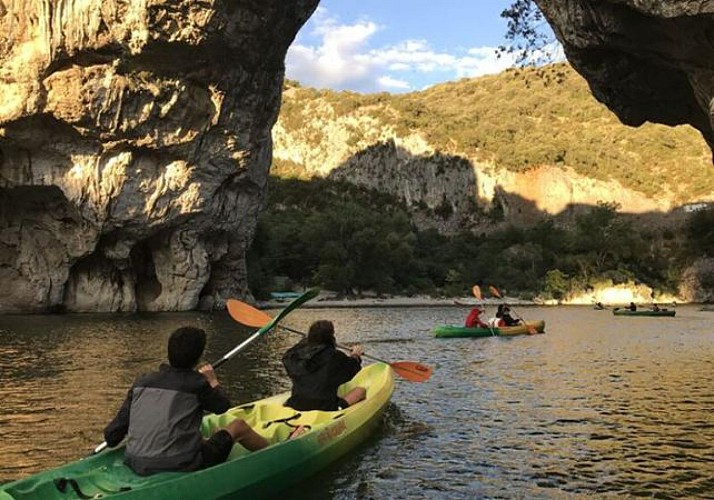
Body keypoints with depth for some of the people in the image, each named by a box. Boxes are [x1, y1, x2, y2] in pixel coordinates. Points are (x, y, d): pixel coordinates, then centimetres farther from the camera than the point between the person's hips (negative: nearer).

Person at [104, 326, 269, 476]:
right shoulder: (196, 383, -9)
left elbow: (111, 435, 4)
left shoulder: (142, 381, 3)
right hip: (179, 467, -5)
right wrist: (213, 382, 26)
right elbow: (223, 405, 11)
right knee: (238, 427, 15)